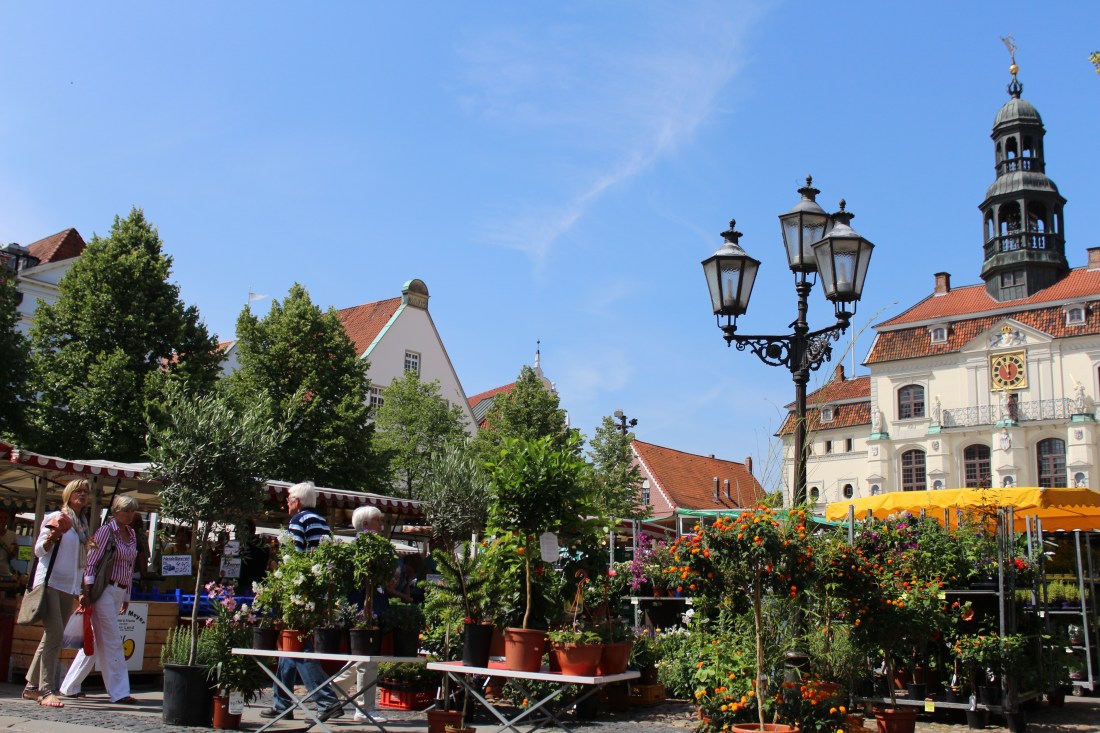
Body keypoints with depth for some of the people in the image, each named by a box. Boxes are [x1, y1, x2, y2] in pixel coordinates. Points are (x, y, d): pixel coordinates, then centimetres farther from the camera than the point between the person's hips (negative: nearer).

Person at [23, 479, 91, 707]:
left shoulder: (83, 525, 17)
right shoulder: (55, 517, 0)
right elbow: (39, 550, -2)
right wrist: (53, 536, -20)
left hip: (70, 587, 6)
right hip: (50, 582, -6)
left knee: (53, 637, 7)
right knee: (54, 633, -16)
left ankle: (32, 687, 16)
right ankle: (46, 691, -15)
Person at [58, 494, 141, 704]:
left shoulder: (132, 534, 14)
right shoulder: (106, 530, -7)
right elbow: (91, 562, -11)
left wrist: (126, 597, 18)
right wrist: (86, 592, -16)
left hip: (119, 592, 8)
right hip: (104, 590, -8)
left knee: (98, 641, 11)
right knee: (112, 642, -7)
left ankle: (69, 687, 21)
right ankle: (119, 692, -3)